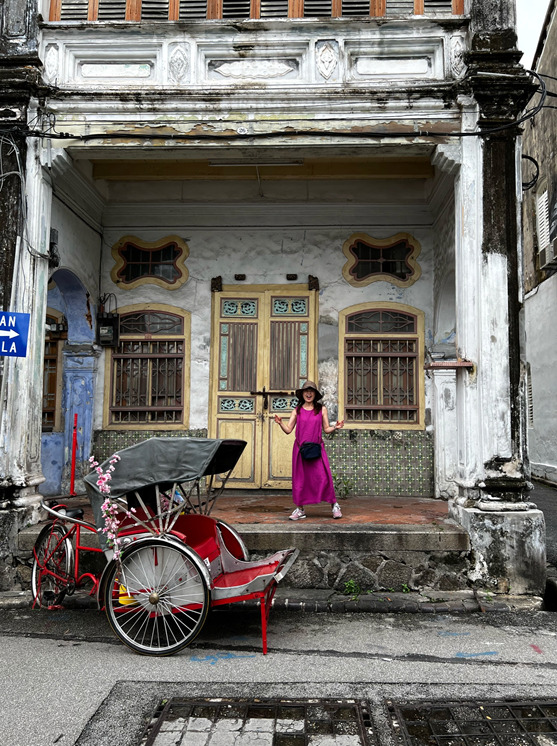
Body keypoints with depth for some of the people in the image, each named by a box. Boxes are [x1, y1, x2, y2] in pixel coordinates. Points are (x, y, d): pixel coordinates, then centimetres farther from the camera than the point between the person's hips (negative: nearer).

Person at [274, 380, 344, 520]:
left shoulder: (322, 409, 7)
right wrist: (280, 423, -13)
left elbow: (326, 429, 10)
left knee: (323, 477, -8)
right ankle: (300, 509, 15)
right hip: (300, 448, 1)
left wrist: (335, 427, -9)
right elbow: (288, 430, 5)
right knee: (299, 479, 4)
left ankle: (334, 505, 9)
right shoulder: (297, 411, 7)